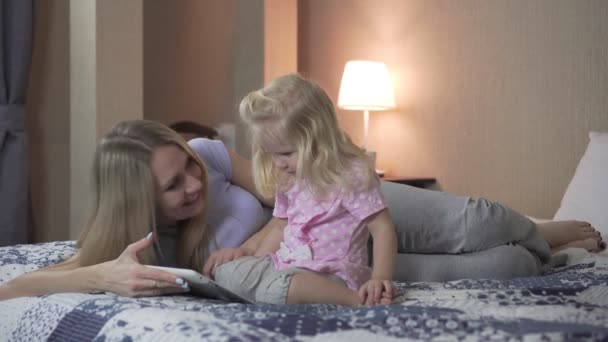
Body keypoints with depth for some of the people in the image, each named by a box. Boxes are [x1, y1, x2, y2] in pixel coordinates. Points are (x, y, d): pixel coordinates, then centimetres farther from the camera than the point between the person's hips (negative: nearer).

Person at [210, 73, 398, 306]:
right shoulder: (290, 180, 13)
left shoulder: (352, 176, -11)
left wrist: (380, 278, -29)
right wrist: (252, 266, 12)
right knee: (225, 274, -9)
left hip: (329, 275, -8)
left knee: (275, 290, -37)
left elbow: (383, 230, -15)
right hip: (285, 265, 8)